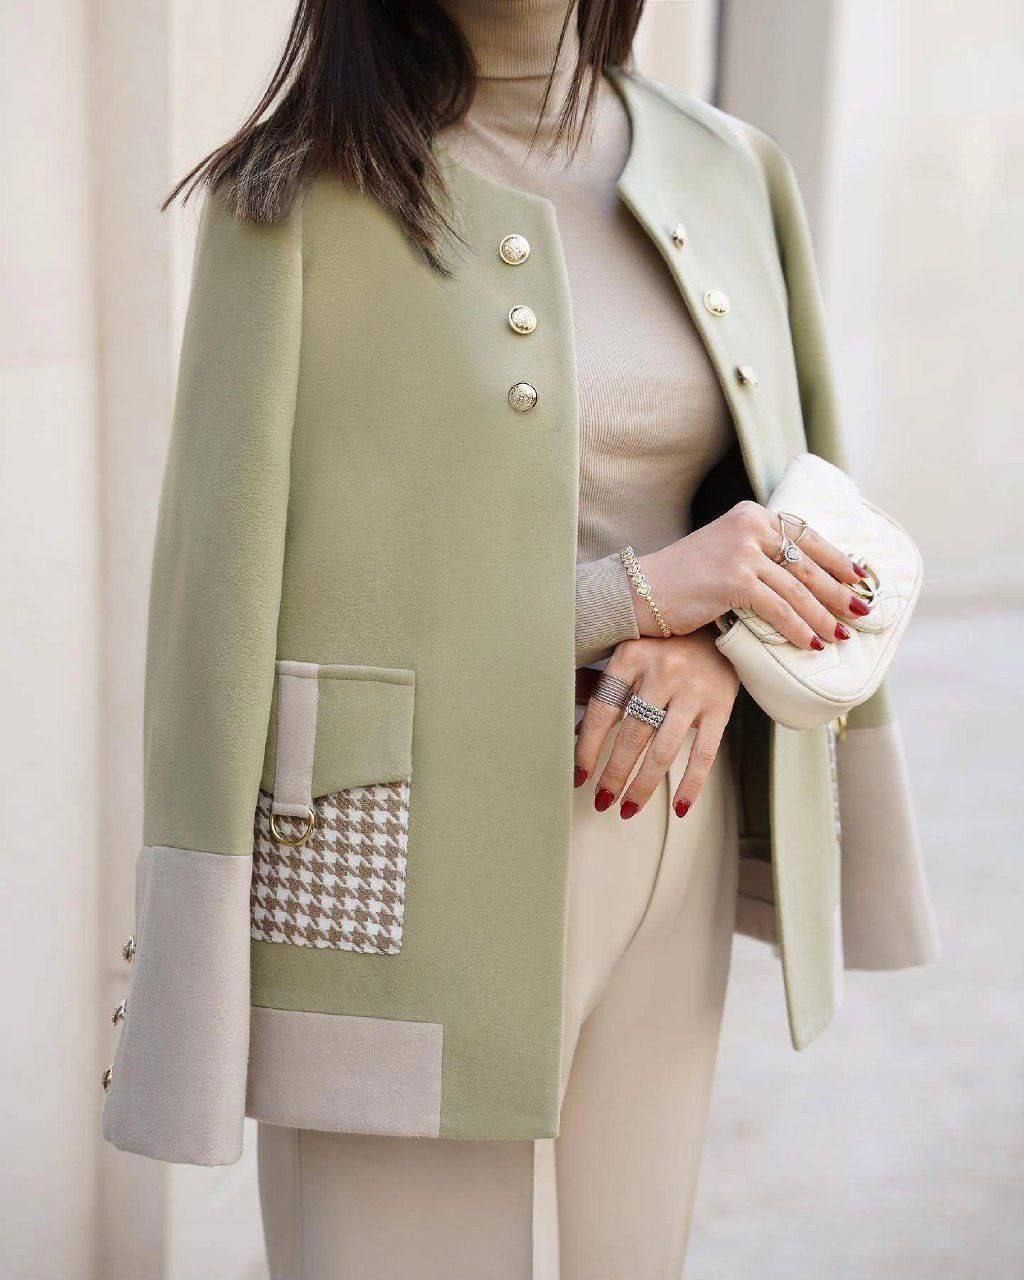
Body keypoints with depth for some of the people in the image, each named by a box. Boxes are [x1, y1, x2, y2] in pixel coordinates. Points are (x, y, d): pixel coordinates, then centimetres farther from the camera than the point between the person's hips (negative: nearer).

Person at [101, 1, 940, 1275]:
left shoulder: (731, 171, 8)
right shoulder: (301, 191, -7)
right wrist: (632, 593, -16)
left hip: (665, 852, 5)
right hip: (413, 871, -5)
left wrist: (712, 643, -8)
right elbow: (231, 584, -11)